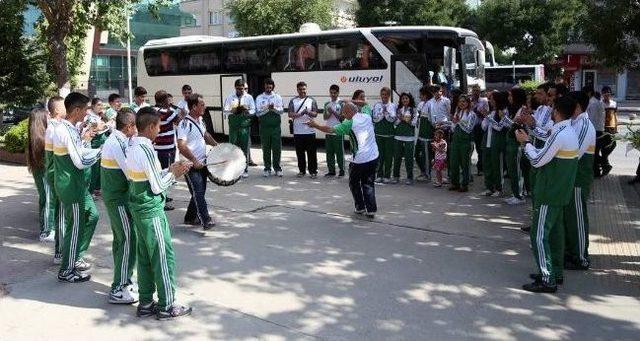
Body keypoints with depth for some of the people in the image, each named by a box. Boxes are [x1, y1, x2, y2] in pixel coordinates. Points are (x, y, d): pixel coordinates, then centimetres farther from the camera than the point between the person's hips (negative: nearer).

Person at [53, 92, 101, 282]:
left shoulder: (69, 128, 6)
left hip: (78, 184, 10)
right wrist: (100, 151, -12)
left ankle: (75, 258, 32)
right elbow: (80, 162, -23)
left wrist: (83, 139, 14)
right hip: (71, 186, -10)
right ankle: (66, 271, 15)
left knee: (91, 216, 20)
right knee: (75, 227, 1)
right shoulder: (66, 131, -23)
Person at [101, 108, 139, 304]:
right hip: (118, 198, -10)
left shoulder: (113, 139, 9)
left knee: (120, 238, 17)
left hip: (112, 196, 10)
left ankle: (123, 281, 29)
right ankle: (118, 291, -2)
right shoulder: (118, 143, -21)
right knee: (128, 240, -7)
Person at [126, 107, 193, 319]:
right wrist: (174, 174, -3)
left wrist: (168, 170, 8)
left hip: (138, 209, 9)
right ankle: (167, 306, 10)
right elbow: (157, 187, -18)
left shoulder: (132, 148, 7)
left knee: (145, 257, 14)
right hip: (152, 212, -9)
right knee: (164, 257, 1)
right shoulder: (146, 150, -20)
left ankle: (146, 303, 22)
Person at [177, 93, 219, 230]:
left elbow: (205, 135, 27)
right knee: (198, 193, -10)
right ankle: (206, 220, -11)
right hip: (191, 166, -9)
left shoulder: (199, 120, 9)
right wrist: (194, 161, -24)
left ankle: (190, 218, 28)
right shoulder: (185, 124, -19)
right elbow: (181, 146, -26)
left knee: (200, 192, 15)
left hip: (202, 164, 9)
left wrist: (216, 145, 15)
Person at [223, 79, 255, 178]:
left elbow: (253, 111, 3)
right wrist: (232, 111, -18)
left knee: (245, 148, 1)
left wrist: (246, 110, -18)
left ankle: (245, 170, 9)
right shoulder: (230, 98, 9)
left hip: (244, 125, 0)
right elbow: (225, 111, 2)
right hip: (233, 125, 0)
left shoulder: (249, 97, 9)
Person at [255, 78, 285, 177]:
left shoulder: (277, 97, 10)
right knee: (266, 148, 3)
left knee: (277, 147, 0)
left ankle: (277, 168, 9)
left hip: (276, 125, 0)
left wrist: (274, 108, -19)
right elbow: (258, 112, -2)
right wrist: (267, 108, -16)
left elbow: (281, 110, 0)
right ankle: (267, 168, 11)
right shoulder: (259, 98, 7)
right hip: (264, 125, 0)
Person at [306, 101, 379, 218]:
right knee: (368, 184, 13)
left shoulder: (350, 123, -13)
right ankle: (371, 209, 7)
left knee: (354, 183, 16)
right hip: (373, 157, 5)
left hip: (359, 159, -5)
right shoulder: (367, 116, 3)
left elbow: (330, 130, -13)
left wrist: (315, 125, -4)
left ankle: (360, 207, 19)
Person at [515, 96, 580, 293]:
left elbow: (537, 161, -17)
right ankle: (556, 273, 27)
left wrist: (526, 142, -4)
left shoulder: (559, 135, -22)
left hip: (549, 194, -10)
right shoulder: (569, 133, 9)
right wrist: (529, 141, 10)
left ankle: (547, 281, -3)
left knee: (539, 235, -6)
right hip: (560, 192, 10)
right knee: (555, 232, 17)